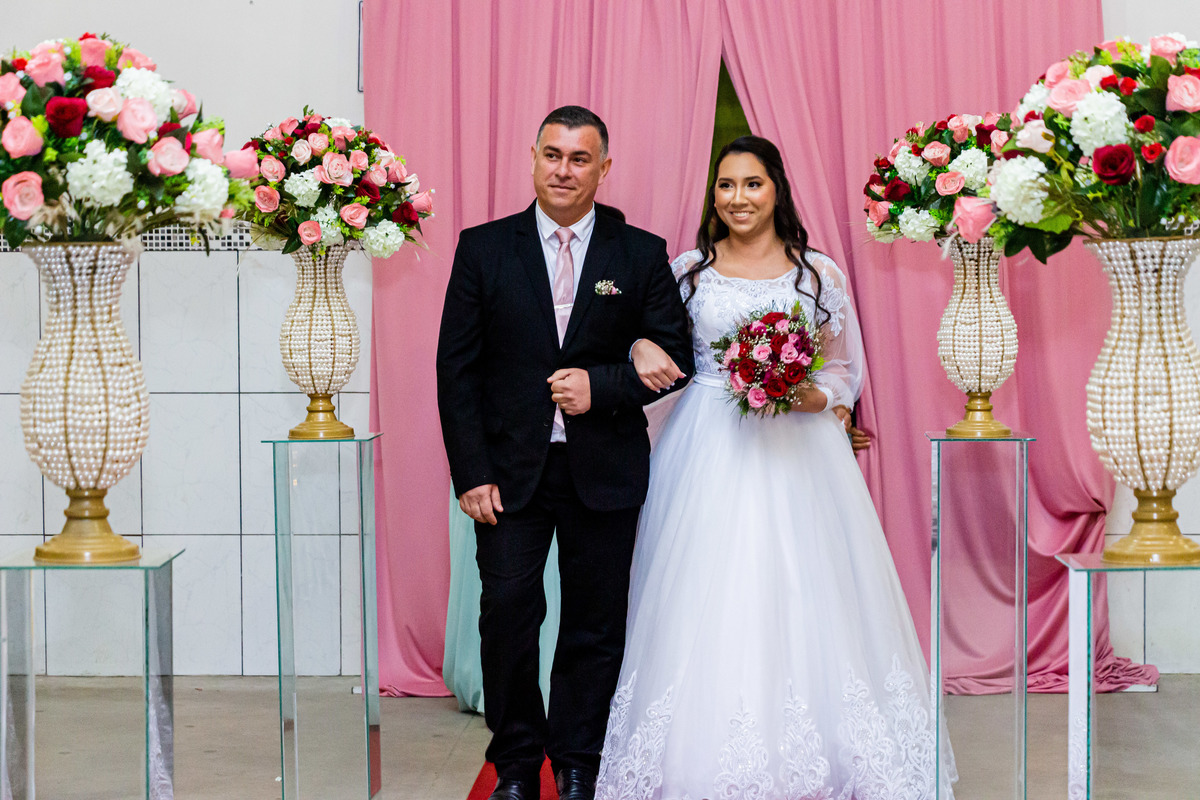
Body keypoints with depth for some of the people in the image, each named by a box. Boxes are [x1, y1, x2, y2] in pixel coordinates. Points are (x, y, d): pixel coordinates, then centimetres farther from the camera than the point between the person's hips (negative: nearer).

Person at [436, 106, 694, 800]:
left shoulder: (642, 255, 3)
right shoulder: (484, 249, 3)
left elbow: (676, 354, 3)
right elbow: (457, 369, 1)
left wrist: (600, 386, -14)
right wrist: (471, 473, -6)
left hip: (605, 473, 0)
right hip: (510, 471, 0)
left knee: (596, 625, 7)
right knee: (507, 617, -1)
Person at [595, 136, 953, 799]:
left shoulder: (819, 273, 6)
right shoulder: (688, 268, 7)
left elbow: (845, 371, 9)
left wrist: (806, 397, -11)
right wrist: (639, 346, -7)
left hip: (796, 452, 0)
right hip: (708, 454, 0)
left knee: (796, 594, -4)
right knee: (709, 601, -3)